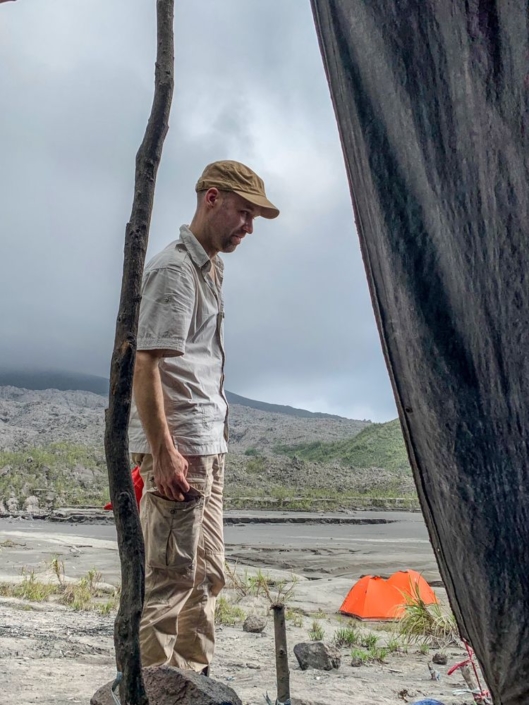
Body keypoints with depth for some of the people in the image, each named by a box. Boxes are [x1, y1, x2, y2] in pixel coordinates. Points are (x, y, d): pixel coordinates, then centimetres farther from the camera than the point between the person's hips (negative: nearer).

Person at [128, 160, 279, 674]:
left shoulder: (210, 269, 19)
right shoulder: (173, 269, -11)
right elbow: (145, 366, -19)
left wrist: (210, 441, 18)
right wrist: (164, 452, -24)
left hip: (208, 445, 10)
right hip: (178, 447, -10)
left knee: (207, 575, 16)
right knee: (171, 578, -4)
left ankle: (195, 676, 29)